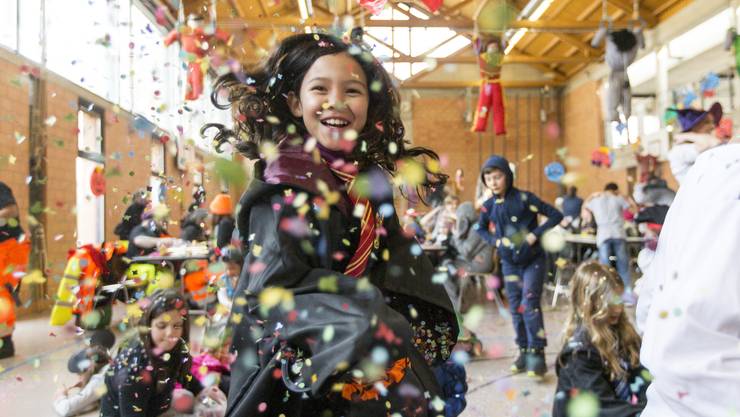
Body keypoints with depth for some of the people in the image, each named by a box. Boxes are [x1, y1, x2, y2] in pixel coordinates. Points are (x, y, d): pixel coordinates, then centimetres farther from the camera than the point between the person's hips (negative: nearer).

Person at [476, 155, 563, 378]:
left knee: (529, 304, -14)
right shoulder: (490, 205, -1)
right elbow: (481, 229, 16)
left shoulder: (524, 198, -15)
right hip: (509, 263, 5)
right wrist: (495, 240, -3)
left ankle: (537, 354, -9)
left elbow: (556, 215, -12)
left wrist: (535, 234, -20)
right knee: (516, 308, 8)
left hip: (532, 260, -4)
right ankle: (524, 351, 19)